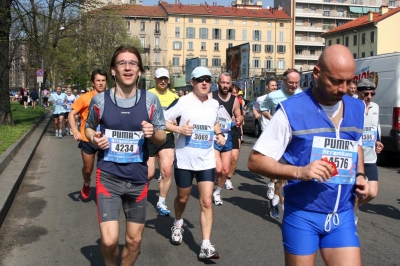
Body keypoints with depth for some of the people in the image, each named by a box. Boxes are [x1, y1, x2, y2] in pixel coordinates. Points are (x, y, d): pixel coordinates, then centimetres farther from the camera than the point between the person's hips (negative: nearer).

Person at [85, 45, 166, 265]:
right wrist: (94, 138, -10)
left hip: (138, 179, 2)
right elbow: (88, 127, 13)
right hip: (108, 178, -1)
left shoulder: (150, 100, -3)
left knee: (134, 240, 13)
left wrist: (153, 133, -19)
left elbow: (162, 137, 4)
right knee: (109, 240, -9)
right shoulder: (100, 100, -4)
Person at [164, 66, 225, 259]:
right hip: (184, 160, -2)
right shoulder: (182, 102, -10)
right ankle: (178, 224, 47)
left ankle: (206, 246, 1)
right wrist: (179, 129, -23)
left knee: (206, 202, -4)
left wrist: (219, 134, 6)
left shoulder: (214, 104, 5)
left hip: (206, 161, 3)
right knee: (182, 198, 16)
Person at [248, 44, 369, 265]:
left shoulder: (356, 109, 4)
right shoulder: (292, 110, -14)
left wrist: (360, 175, 4)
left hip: (343, 216, 4)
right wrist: (299, 172, -28)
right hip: (302, 215, -4)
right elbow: (255, 161, -14)